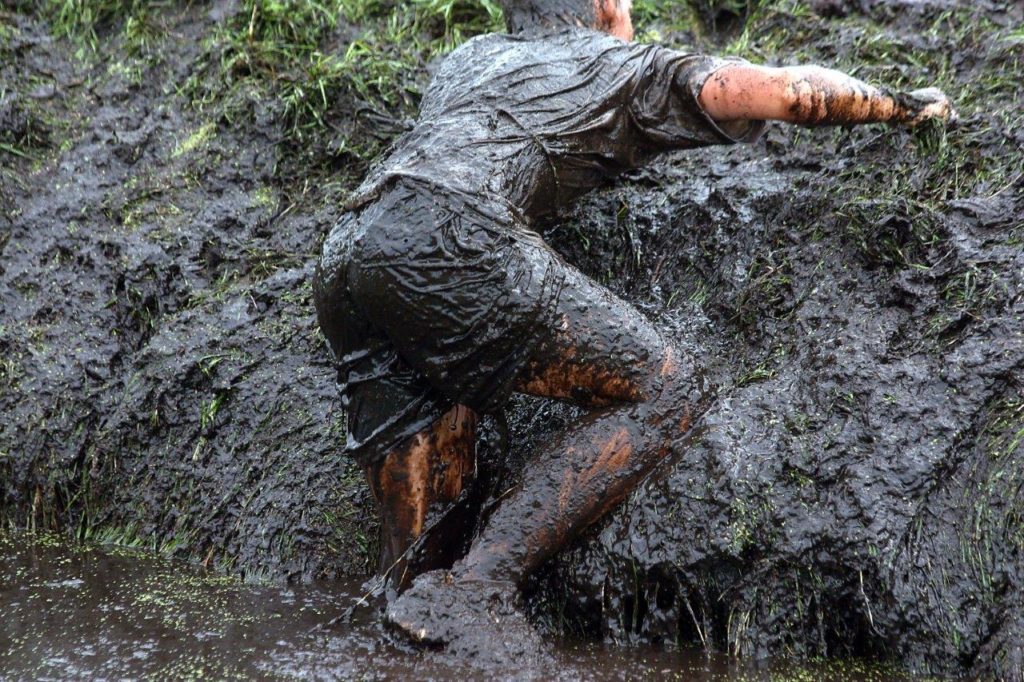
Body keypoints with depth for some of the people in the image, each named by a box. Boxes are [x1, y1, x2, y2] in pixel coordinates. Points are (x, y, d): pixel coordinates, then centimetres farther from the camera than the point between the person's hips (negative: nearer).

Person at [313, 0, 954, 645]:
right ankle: (469, 592, -12)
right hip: (453, 247, -7)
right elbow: (793, 90, 15)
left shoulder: (471, 54, 36)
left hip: (347, 255, 7)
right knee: (664, 392, -3)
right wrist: (901, 105, 33)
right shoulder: (624, 65, 21)